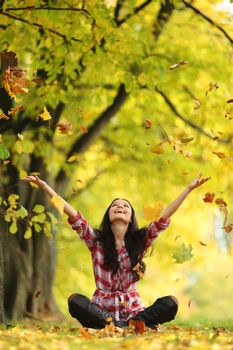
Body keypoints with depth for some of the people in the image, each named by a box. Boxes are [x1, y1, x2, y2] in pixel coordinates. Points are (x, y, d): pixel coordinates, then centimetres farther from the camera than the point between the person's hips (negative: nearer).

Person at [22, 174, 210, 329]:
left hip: (132, 310, 1)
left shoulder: (140, 240, 7)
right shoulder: (96, 240, 5)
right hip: (101, 310, 0)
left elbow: (164, 217, 0)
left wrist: (189, 189, -7)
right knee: (75, 300, -32)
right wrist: (43, 185, -11)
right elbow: (72, 214, -3)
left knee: (170, 303, -25)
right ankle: (123, 326, -34)